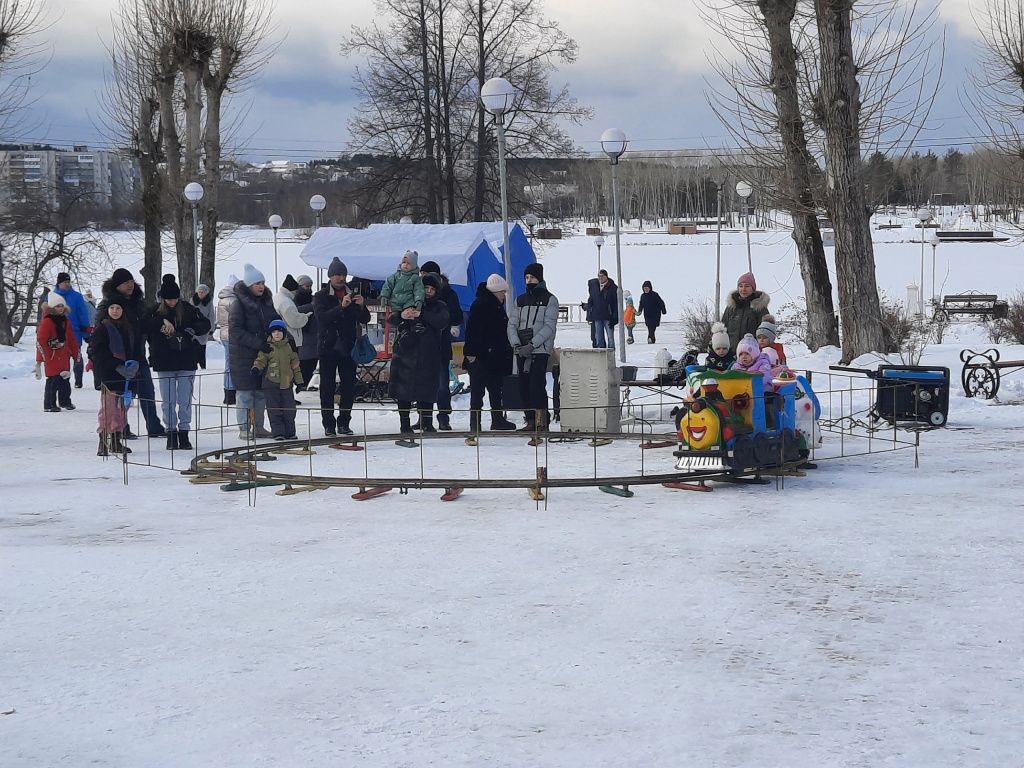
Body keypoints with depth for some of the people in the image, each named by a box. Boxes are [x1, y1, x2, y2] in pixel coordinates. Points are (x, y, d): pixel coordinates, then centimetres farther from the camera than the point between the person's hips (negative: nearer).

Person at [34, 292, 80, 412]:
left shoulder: (65, 321, 12)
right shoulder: (47, 321, -12)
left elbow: (71, 339, 19)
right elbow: (40, 340, -14)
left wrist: (76, 353, 19)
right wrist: (41, 358, -16)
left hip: (64, 356, 7)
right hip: (52, 357, -7)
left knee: (65, 379, 14)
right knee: (53, 380, -7)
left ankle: (65, 401, 28)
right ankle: (49, 405, -2)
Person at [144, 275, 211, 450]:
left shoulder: (188, 309, 2)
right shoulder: (156, 311, 2)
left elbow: (205, 324, 2)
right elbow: (144, 325, -12)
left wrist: (189, 331, -13)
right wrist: (162, 321, -23)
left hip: (186, 363, 0)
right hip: (164, 364, 0)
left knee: (185, 401, 3)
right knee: (168, 401, 3)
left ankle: (184, 434, 9)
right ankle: (171, 433, 10)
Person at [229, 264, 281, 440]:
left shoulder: (267, 302, 11)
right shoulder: (239, 304, -10)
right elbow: (236, 332, -17)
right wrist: (259, 343, -23)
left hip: (264, 354, 6)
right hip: (243, 355, -6)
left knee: (261, 392, 9)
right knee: (245, 392, -2)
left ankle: (258, 427, 17)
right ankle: (244, 428, 3)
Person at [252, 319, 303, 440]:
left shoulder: (289, 347, 8)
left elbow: (295, 365, 13)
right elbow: (261, 360, -3)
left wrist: (299, 381, 12)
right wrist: (256, 368, -24)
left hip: (286, 383, 3)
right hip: (271, 383, -3)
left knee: (289, 409, 5)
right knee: (274, 410, -3)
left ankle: (290, 432, 14)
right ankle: (277, 432, 2)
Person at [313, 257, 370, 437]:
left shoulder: (353, 295, 12)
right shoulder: (321, 296, 1)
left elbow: (365, 319, 8)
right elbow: (321, 316, -17)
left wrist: (361, 306, -14)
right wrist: (341, 307, -30)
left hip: (348, 347, 3)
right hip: (328, 347, -3)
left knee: (349, 387, 3)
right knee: (327, 387, -2)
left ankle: (344, 423, 11)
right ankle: (328, 424, 1)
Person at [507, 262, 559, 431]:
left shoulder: (549, 300, 2)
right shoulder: (520, 300, 18)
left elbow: (549, 327, -7)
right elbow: (512, 324, 11)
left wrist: (532, 345, -17)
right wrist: (516, 345, -8)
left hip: (540, 350, -5)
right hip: (521, 351, 6)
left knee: (537, 385, -15)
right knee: (524, 388, 4)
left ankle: (542, 421, -15)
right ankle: (531, 421, 9)